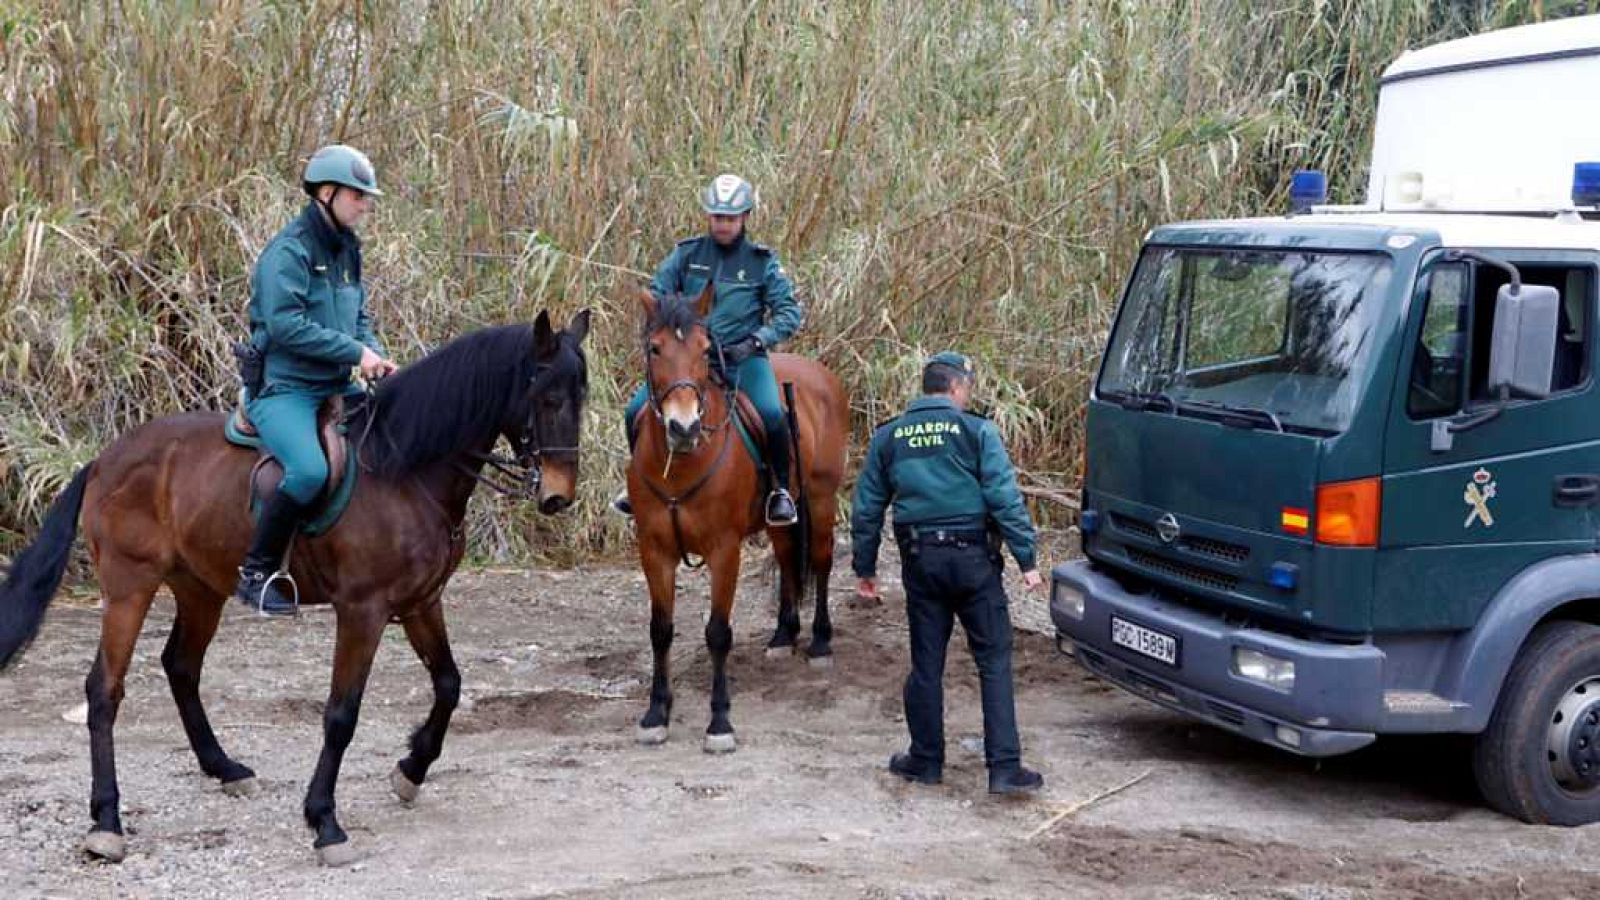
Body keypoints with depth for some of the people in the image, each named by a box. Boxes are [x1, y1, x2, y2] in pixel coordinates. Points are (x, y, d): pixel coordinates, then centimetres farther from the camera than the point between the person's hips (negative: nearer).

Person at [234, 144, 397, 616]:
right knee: (310, 470, -32)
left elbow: (359, 317, 21)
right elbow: (285, 324, -22)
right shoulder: (289, 250, -12)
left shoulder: (346, 249, 14)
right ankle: (256, 573, -14)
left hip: (336, 388, 9)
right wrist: (355, 351, -19)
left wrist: (376, 355, 0)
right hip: (282, 388, -9)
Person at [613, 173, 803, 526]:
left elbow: (790, 312, -2)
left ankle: (781, 490, -5)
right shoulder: (686, 253, 3)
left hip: (743, 358, -2)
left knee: (771, 414, -29)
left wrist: (756, 340, -17)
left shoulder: (762, 262, -1)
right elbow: (655, 296, 8)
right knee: (636, 411, -9)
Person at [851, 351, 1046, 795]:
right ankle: (1004, 767, 0)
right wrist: (1027, 560, -5)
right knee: (994, 662, 2)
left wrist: (865, 567, 19)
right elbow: (1006, 500, -10)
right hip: (972, 558, -3)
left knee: (926, 665, 12)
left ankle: (926, 760, 20)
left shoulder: (888, 438, 7)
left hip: (920, 561, 3)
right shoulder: (978, 432, -5)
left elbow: (866, 509, 11)